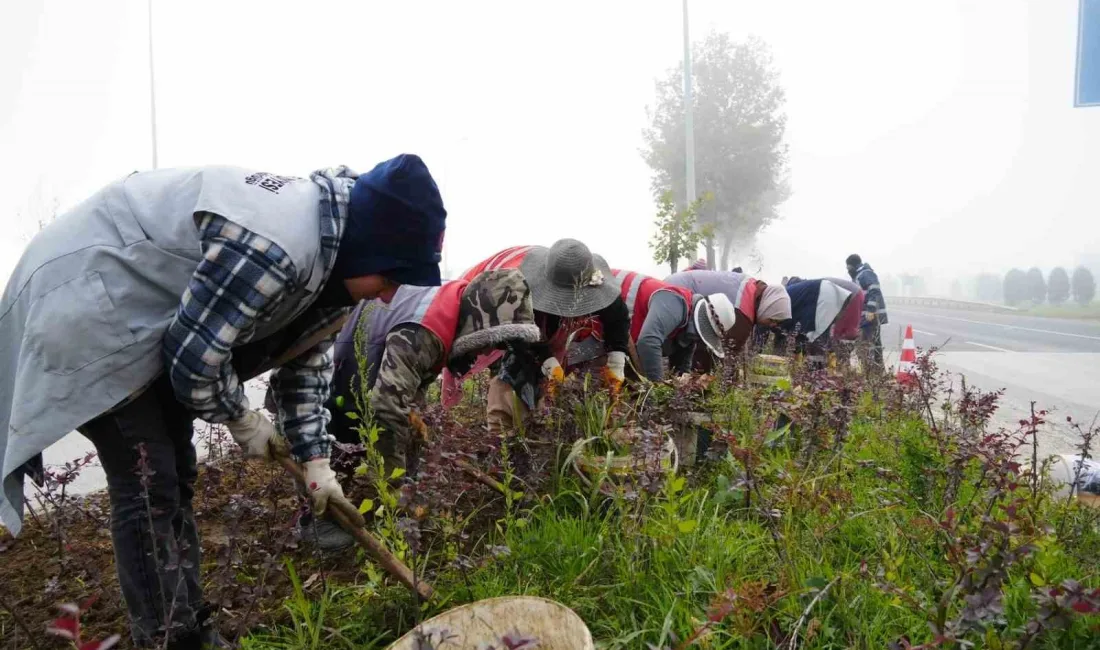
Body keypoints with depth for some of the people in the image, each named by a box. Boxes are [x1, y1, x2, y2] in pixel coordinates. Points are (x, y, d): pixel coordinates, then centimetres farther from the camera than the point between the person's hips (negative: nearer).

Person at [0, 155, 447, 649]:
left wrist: (314, 459, 4)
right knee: (147, 482, -11)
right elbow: (194, 352, -28)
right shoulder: (276, 243, -35)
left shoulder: (335, 257, -2)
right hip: (86, 302, -10)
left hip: (146, 317, 10)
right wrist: (242, 419, -9)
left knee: (175, 473, 12)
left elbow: (306, 361, 8)